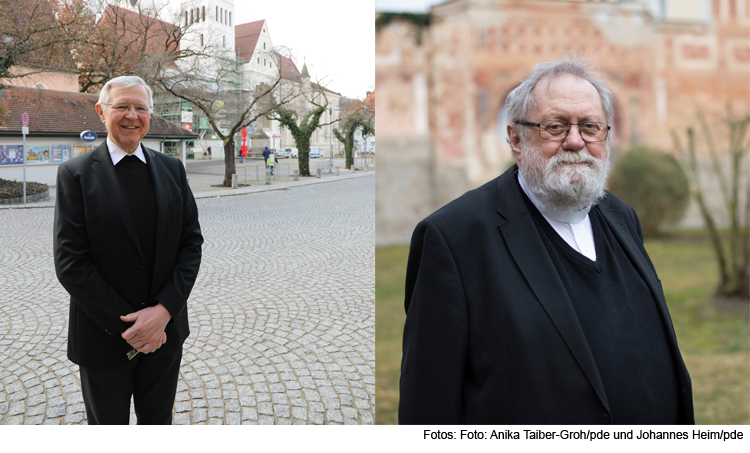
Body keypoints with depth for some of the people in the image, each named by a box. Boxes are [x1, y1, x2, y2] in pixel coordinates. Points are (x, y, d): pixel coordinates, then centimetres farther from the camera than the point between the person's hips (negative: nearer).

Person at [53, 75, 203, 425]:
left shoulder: (171, 169, 3)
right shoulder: (76, 174, -8)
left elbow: (191, 242, 0)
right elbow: (70, 264, -13)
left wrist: (164, 310, -13)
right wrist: (127, 325, -15)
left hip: (165, 331, 3)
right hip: (105, 339, -3)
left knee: (158, 420, 20)